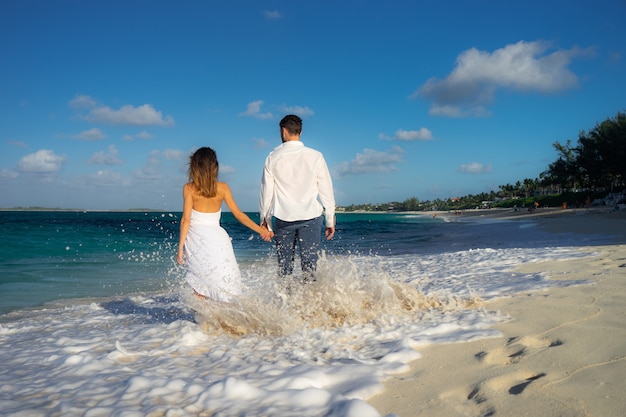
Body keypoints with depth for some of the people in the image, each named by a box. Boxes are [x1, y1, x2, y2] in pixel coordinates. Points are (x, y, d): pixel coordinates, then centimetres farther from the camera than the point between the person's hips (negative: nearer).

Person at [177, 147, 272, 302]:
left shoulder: (189, 188, -2)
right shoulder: (222, 188, 1)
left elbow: (186, 219, -5)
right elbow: (238, 214, 0)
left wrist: (180, 247, 0)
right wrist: (260, 230, 4)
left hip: (195, 238, 0)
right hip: (217, 238, 0)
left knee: (200, 282, 10)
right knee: (225, 282, 11)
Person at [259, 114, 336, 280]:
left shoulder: (273, 157, 2)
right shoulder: (315, 156, -1)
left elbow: (266, 191, 6)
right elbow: (326, 190, 1)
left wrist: (264, 219, 16)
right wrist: (330, 220, 8)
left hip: (283, 218, 1)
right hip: (310, 217, -1)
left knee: (284, 265, 9)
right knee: (310, 265, 1)